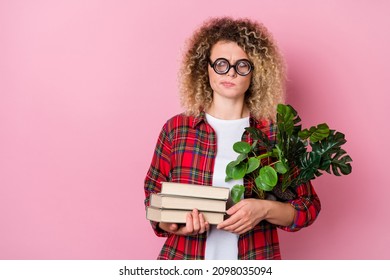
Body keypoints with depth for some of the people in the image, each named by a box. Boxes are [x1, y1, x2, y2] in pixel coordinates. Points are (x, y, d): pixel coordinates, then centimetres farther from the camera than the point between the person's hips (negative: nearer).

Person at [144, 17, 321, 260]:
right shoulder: (176, 129, -4)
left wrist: (265, 209, -19)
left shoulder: (276, 133, -5)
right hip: (184, 258, 0)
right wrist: (171, 225, -17)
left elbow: (308, 207, -2)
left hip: (254, 258, 0)